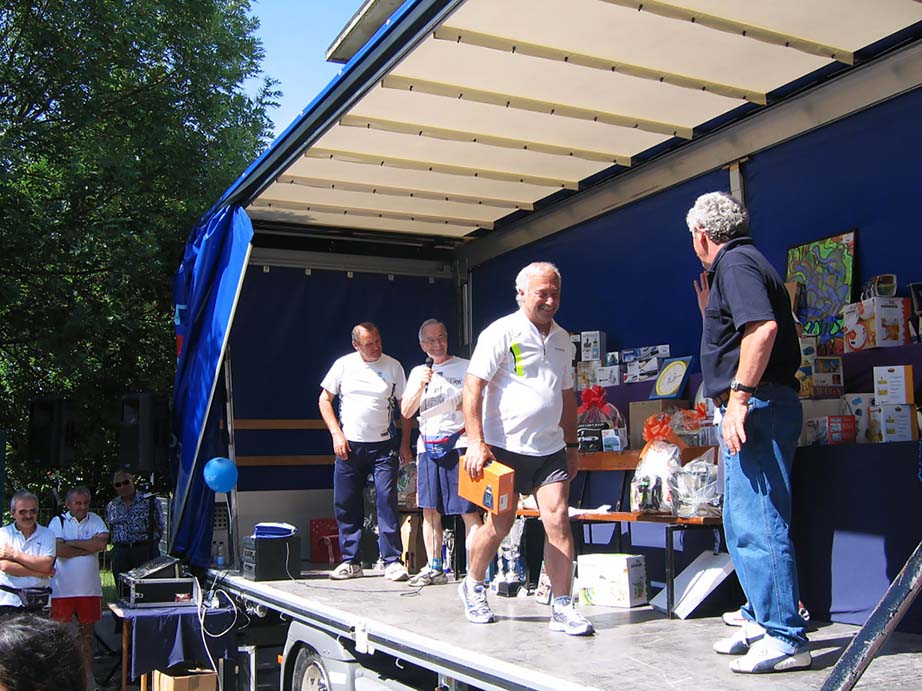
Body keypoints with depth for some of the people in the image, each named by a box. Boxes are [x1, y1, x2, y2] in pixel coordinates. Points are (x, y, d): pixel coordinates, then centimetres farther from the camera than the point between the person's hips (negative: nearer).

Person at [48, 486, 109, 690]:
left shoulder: (95, 520, 8)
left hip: (90, 587, 2)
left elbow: (102, 543, -9)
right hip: (63, 587, -2)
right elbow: (59, 550, -14)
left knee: (87, 631, 10)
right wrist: (89, 548, -9)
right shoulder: (58, 522, 1)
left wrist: (72, 543, -9)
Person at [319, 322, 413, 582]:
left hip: (384, 446, -2)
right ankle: (350, 561, 16)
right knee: (345, 504, 4)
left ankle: (392, 561, -3)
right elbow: (325, 399, 9)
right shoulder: (344, 365, 3)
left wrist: (405, 444, 1)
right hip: (349, 446, 2)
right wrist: (336, 434, -2)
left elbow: (404, 407, 6)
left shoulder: (393, 366, 2)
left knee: (387, 501, -9)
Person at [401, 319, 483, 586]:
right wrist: (420, 386, -3)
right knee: (429, 510, 7)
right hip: (428, 446, 4)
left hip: (459, 444, -4)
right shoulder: (418, 372, 17)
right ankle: (434, 568, 16)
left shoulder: (466, 367, 6)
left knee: (469, 511, -8)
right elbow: (406, 412, 10)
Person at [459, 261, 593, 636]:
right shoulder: (502, 332, -9)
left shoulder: (562, 340, 13)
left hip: (549, 449, 5)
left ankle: (562, 608, 2)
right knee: (499, 524, 5)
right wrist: (476, 442, -20)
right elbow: (472, 387, -13)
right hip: (506, 447, -5)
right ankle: (473, 587, 30)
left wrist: (571, 445, 20)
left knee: (558, 522, -5)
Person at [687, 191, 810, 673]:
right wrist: (711, 312, 29)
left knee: (757, 524, -10)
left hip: (758, 405, -11)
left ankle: (785, 639, -5)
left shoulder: (735, 263, -8)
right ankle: (762, 620, 26)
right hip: (759, 408, 11)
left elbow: (764, 327, -25)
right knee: (744, 523, 17)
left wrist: (738, 398, -27)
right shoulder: (742, 263, 23)